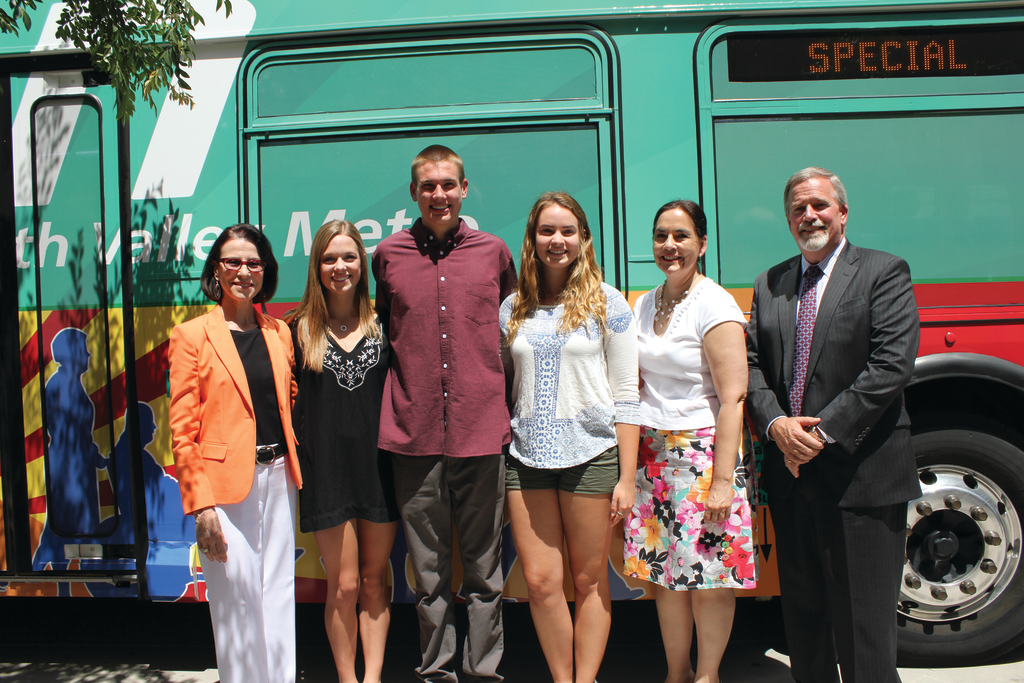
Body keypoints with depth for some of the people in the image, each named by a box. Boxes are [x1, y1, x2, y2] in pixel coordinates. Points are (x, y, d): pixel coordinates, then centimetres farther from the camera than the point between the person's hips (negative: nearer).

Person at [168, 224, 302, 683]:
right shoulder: (191, 336, -2)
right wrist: (201, 504, -10)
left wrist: (293, 467, 7)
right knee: (238, 598, 0)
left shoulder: (279, 333, 11)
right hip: (225, 484, -4)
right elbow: (182, 431, -5)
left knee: (279, 594, 11)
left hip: (278, 478, 4)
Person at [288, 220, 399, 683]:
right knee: (343, 585, 3)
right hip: (327, 467, -1)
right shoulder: (299, 328, 3)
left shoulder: (381, 323, 6)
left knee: (374, 580, 9)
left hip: (379, 464, 1)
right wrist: (296, 447, -2)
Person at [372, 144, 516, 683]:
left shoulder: (493, 251, 7)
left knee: (484, 566, 8)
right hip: (414, 434, 1)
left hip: (481, 430, 0)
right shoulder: (388, 255, 7)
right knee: (428, 570, 10)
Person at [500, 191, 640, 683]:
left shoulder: (607, 303, -1)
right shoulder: (513, 308, 8)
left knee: (590, 580, 8)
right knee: (540, 582, 4)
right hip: (527, 457, 3)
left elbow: (625, 395, -2)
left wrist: (627, 478, -6)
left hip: (591, 454, -2)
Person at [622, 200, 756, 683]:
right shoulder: (644, 305, 11)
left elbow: (732, 398, -14)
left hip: (704, 452, -6)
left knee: (710, 577, 1)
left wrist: (723, 478, -19)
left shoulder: (715, 305, -9)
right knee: (664, 571, 9)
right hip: (652, 453, 6)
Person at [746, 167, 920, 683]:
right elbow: (751, 363, 9)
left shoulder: (884, 272, -1)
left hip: (860, 475, -4)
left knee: (863, 623, 1)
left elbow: (892, 365, -12)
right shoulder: (770, 284, 14)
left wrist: (824, 433, -16)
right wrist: (776, 424, -9)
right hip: (791, 474, 5)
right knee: (802, 614, 14)